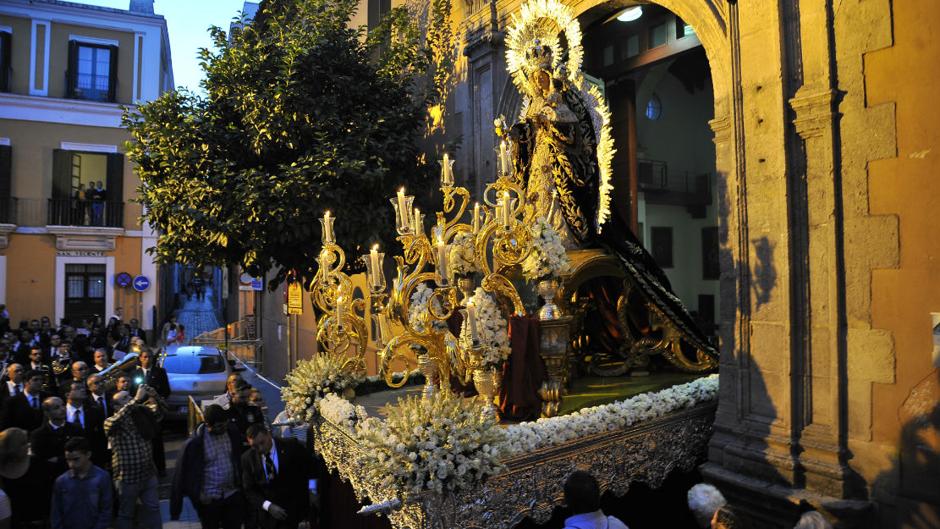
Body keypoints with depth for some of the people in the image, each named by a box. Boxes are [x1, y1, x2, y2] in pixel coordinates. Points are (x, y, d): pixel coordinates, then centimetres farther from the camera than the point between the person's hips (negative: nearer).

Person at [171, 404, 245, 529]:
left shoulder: (232, 432, -7)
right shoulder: (195, 443, -18)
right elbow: (181, 473, -11)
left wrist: (241, 485, 9)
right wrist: (175, 510, -7)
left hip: (233, 494, 3)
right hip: (209, 499, -3)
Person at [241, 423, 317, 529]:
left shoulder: (291, 446, -11)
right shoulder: (247, 458, -5)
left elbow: (311, 467, 1)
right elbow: (249, 490, -2)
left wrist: (311, 490, -7)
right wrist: (268, 506, -15)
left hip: (292, 509, -2)